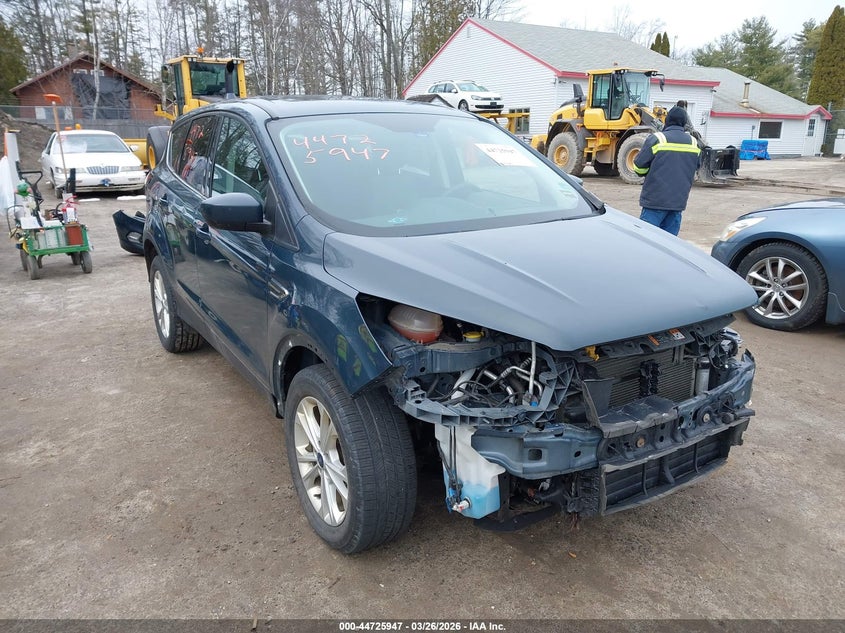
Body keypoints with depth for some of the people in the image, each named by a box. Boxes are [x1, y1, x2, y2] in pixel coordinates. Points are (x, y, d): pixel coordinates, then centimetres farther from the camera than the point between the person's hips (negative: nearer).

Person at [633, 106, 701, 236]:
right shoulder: (693, 143, 9)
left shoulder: (656, 139, -9)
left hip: (655, 199, -5)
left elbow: (639, 166, -5)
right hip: (679, 201, 5)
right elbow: (696, 167, 21)